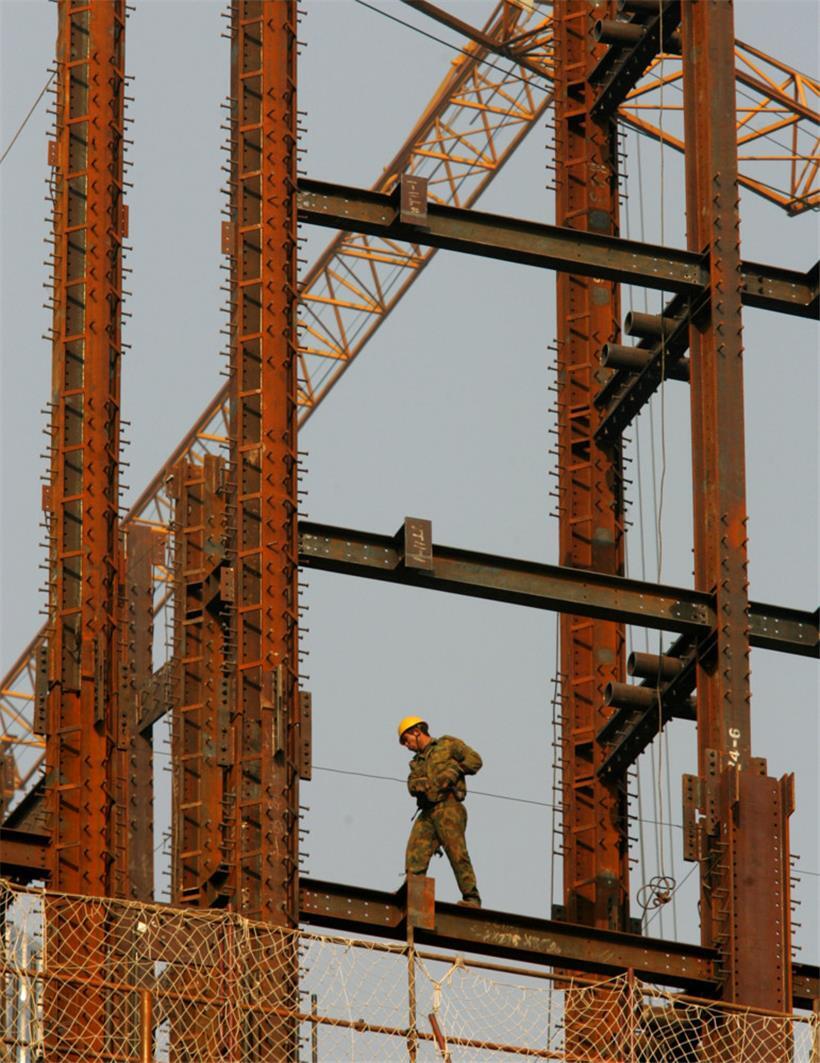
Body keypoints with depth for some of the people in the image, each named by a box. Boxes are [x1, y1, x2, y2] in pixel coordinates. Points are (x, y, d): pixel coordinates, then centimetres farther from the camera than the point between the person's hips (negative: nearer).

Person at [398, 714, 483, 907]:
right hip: (427, 812, 6)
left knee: (457, 852, -13)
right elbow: (412, 785, 11)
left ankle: (471, 898, -14)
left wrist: (452, 772, -6)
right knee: (415, 854, -8)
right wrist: (425, 784, -11)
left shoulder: (447, 744, 11)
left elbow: (474, 760, 2)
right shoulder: (417, 762, 28)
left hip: (448, 807, -6)